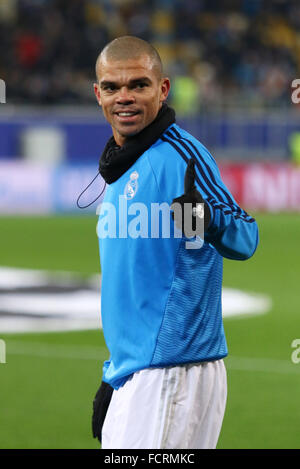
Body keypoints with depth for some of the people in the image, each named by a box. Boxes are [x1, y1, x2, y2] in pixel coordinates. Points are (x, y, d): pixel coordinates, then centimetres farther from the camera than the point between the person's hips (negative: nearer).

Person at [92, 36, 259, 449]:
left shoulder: (179, 154, -11)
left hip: (171, 375, -9)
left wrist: (206, 219, -45)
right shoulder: (119, 170, 17)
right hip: (132, 376, 9)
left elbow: (245, 238, -24)